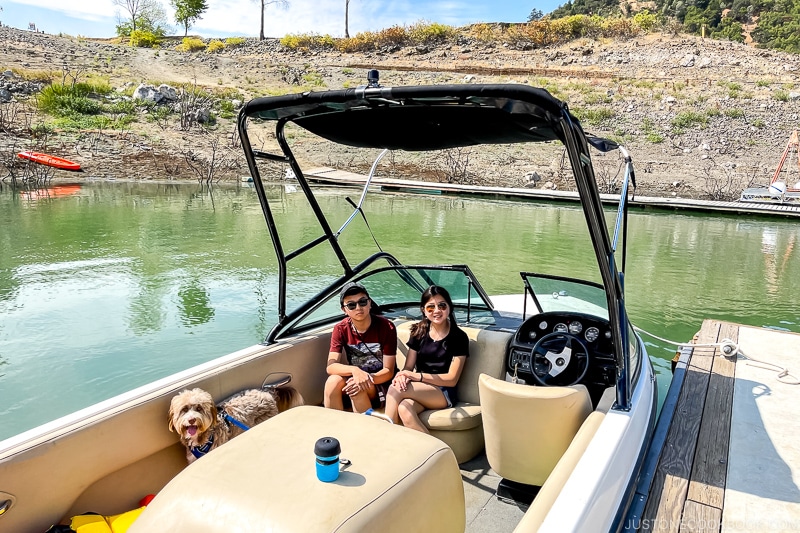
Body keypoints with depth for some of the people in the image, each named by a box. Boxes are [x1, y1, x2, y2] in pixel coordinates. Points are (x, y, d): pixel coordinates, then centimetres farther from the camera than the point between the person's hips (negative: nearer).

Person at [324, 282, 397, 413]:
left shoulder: (386, 327, -15)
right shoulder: (340, 329, -6)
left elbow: (388, 371, -14)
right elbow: (331, 367, -17)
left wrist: (368, 378, -35)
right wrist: (354, 370, -37)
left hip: (380, 382, -3)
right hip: (355, 378, 3)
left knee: (356, 388, -33)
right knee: (333, 381, -28)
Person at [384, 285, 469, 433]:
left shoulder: (459, 337, -3)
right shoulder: (419, 332, 11)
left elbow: (452, 379, -7)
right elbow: (408, 367, 8)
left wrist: (418, 376, -19)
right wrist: (402, 376, -18)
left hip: (443, 393, -3)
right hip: (419, 390, 3)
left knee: (395, 389, -30)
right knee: (404, 408, -36)